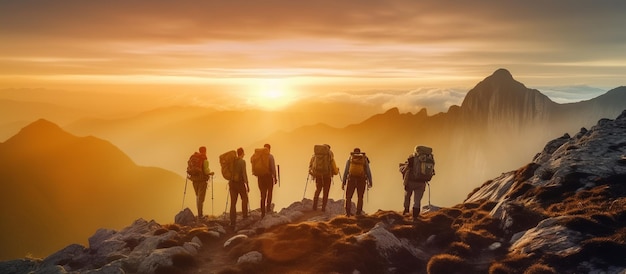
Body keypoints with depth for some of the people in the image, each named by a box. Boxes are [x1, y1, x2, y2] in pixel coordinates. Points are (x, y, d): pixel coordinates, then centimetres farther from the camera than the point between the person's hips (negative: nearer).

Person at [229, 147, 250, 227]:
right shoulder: (242, 161, -11)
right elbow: (244, 173, -15)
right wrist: (247, 184, -10)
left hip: (232, 182, 4)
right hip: (240, 182, -4)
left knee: (233, 202, 5)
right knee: (244, 198, 20)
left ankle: (233, 221, 4)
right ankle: (245, 216, 25)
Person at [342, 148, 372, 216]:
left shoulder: (350, 159, 7)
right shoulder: (364, 160, 7)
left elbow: (346, 171, 1)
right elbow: (368, 172, 2)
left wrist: (343, 182, 2)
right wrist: (370, 182, 9)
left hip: (351, 180, 0)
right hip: (361, 180, 0)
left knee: (348, 197, 9)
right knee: (360, 197, 13)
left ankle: (348, 213, -2)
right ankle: (358, 213, 5)